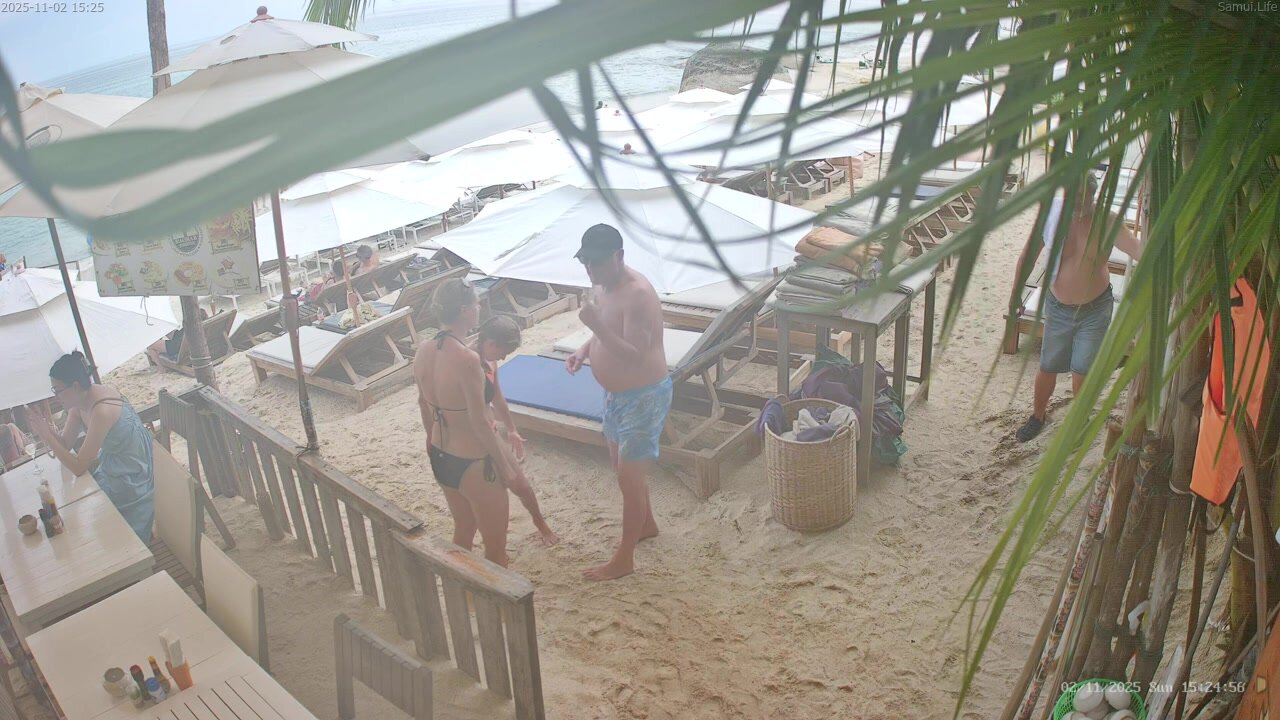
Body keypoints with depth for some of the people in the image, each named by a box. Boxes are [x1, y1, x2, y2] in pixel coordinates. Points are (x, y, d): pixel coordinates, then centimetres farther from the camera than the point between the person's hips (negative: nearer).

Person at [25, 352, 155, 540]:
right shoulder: (79, 401, -4)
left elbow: (78, 467, -26)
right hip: (109, 467, 9)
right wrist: (45, 426, -16)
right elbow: (65, 443, 2)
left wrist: (46, 434, -25)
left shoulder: (102, 410, -32)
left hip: (130, 481, -9)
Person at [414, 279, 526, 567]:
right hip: (474, 464, -8)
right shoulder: (466, 358, -27)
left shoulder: (423, 351, -3)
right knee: (496, 545, 11)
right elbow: (480, 422, -23)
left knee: (463, 532, 27)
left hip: (440, 458, 8)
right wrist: (506, 466, -11)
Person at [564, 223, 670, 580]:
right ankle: (647, 524, 47)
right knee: (622, 466, 24)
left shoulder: (638, 295, -27)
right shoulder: (601, 286, 2)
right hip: (616, 393, 10)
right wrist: (584, 350, 0)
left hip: (644, 397, -10)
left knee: (630, 477, 0)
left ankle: (624, 559, 15)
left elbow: (635, 356, -32)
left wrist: (596, 325, -38)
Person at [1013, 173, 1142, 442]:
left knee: (1082, 370, 3)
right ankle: (1038, 415, 39)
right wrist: (1017, 288, 6)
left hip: (1095, 309, -2)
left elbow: (1139, 250, -34)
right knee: (1047, 367, 14)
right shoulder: (1052, 212, -13)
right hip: (1058, 306, 2)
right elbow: (1031, 251, 0)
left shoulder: (1107, 222, -20)